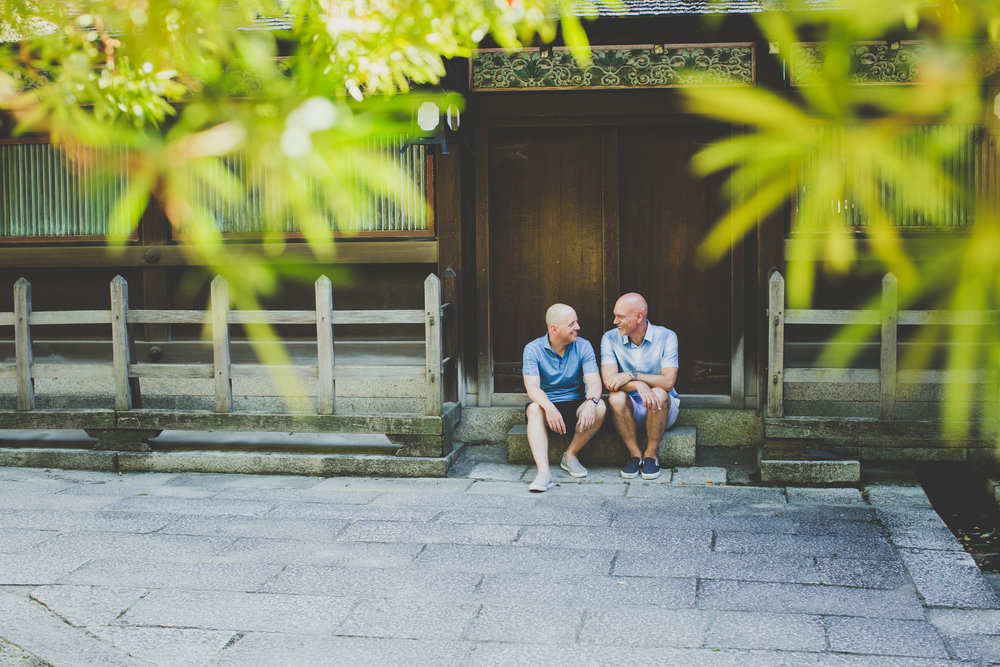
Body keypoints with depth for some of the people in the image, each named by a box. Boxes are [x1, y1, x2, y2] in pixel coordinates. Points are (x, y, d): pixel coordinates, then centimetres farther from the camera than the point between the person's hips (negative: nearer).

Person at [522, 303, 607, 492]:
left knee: (600, 407, -28)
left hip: (575, 407, 2)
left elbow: (594, 382, -13)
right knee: (535, 409, -35)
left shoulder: (583, 347, -3)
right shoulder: (533, 349, -8)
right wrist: (549, 408, -40)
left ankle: (570, 456, -10)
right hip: (546, 404, -1)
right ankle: (544, 472, -45)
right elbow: (532, 387, -19)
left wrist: (591, 402, -37)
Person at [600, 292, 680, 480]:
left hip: (662, 409, -1)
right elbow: (609, 381, -16)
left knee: (659, 394, -34)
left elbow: (668, 382, -18)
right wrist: (639, 385, -34)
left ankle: (651, 455, -15)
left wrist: (632, 375, -26)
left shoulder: (666, 337, -8)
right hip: (631, 409, 1)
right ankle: (635, 454, -14)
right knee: (616, 397, -31)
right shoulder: (610, 338, -4)